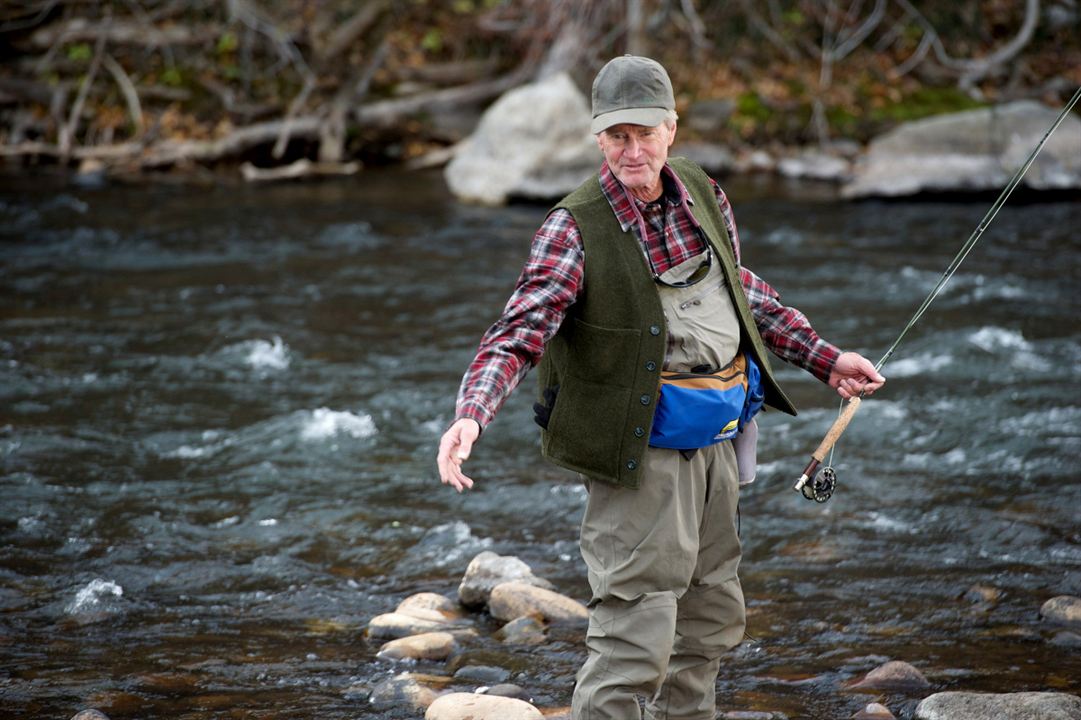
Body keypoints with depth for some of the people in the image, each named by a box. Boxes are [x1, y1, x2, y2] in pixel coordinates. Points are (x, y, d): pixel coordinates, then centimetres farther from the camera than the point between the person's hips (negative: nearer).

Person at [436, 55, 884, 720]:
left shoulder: (703, 196, 5)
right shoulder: (575, 230, -15)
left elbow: (741, 291, 21)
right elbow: (519, 334, -23)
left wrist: (823, 356, 22)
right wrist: (471, 416, -40)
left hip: (715, 441, 7)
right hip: (640, 450, -7)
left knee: (713, 615, 19)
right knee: (635, 634, -11)